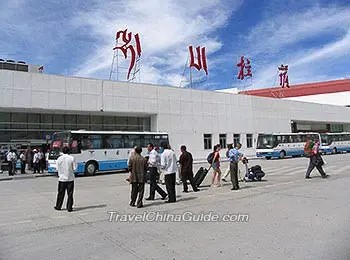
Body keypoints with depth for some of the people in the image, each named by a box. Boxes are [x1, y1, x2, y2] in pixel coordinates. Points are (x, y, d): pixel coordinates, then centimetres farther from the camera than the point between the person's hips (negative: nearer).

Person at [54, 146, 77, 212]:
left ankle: (58, 206, 25)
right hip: (70, 178, -1)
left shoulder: (59, 158, -4)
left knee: (61, 193, 13)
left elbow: (57, 168, -1)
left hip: (62, 178, 1)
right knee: (70, 194, 5)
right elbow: (74, 168, -6)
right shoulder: (72, 158, -7)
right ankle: (69, 208, 7)